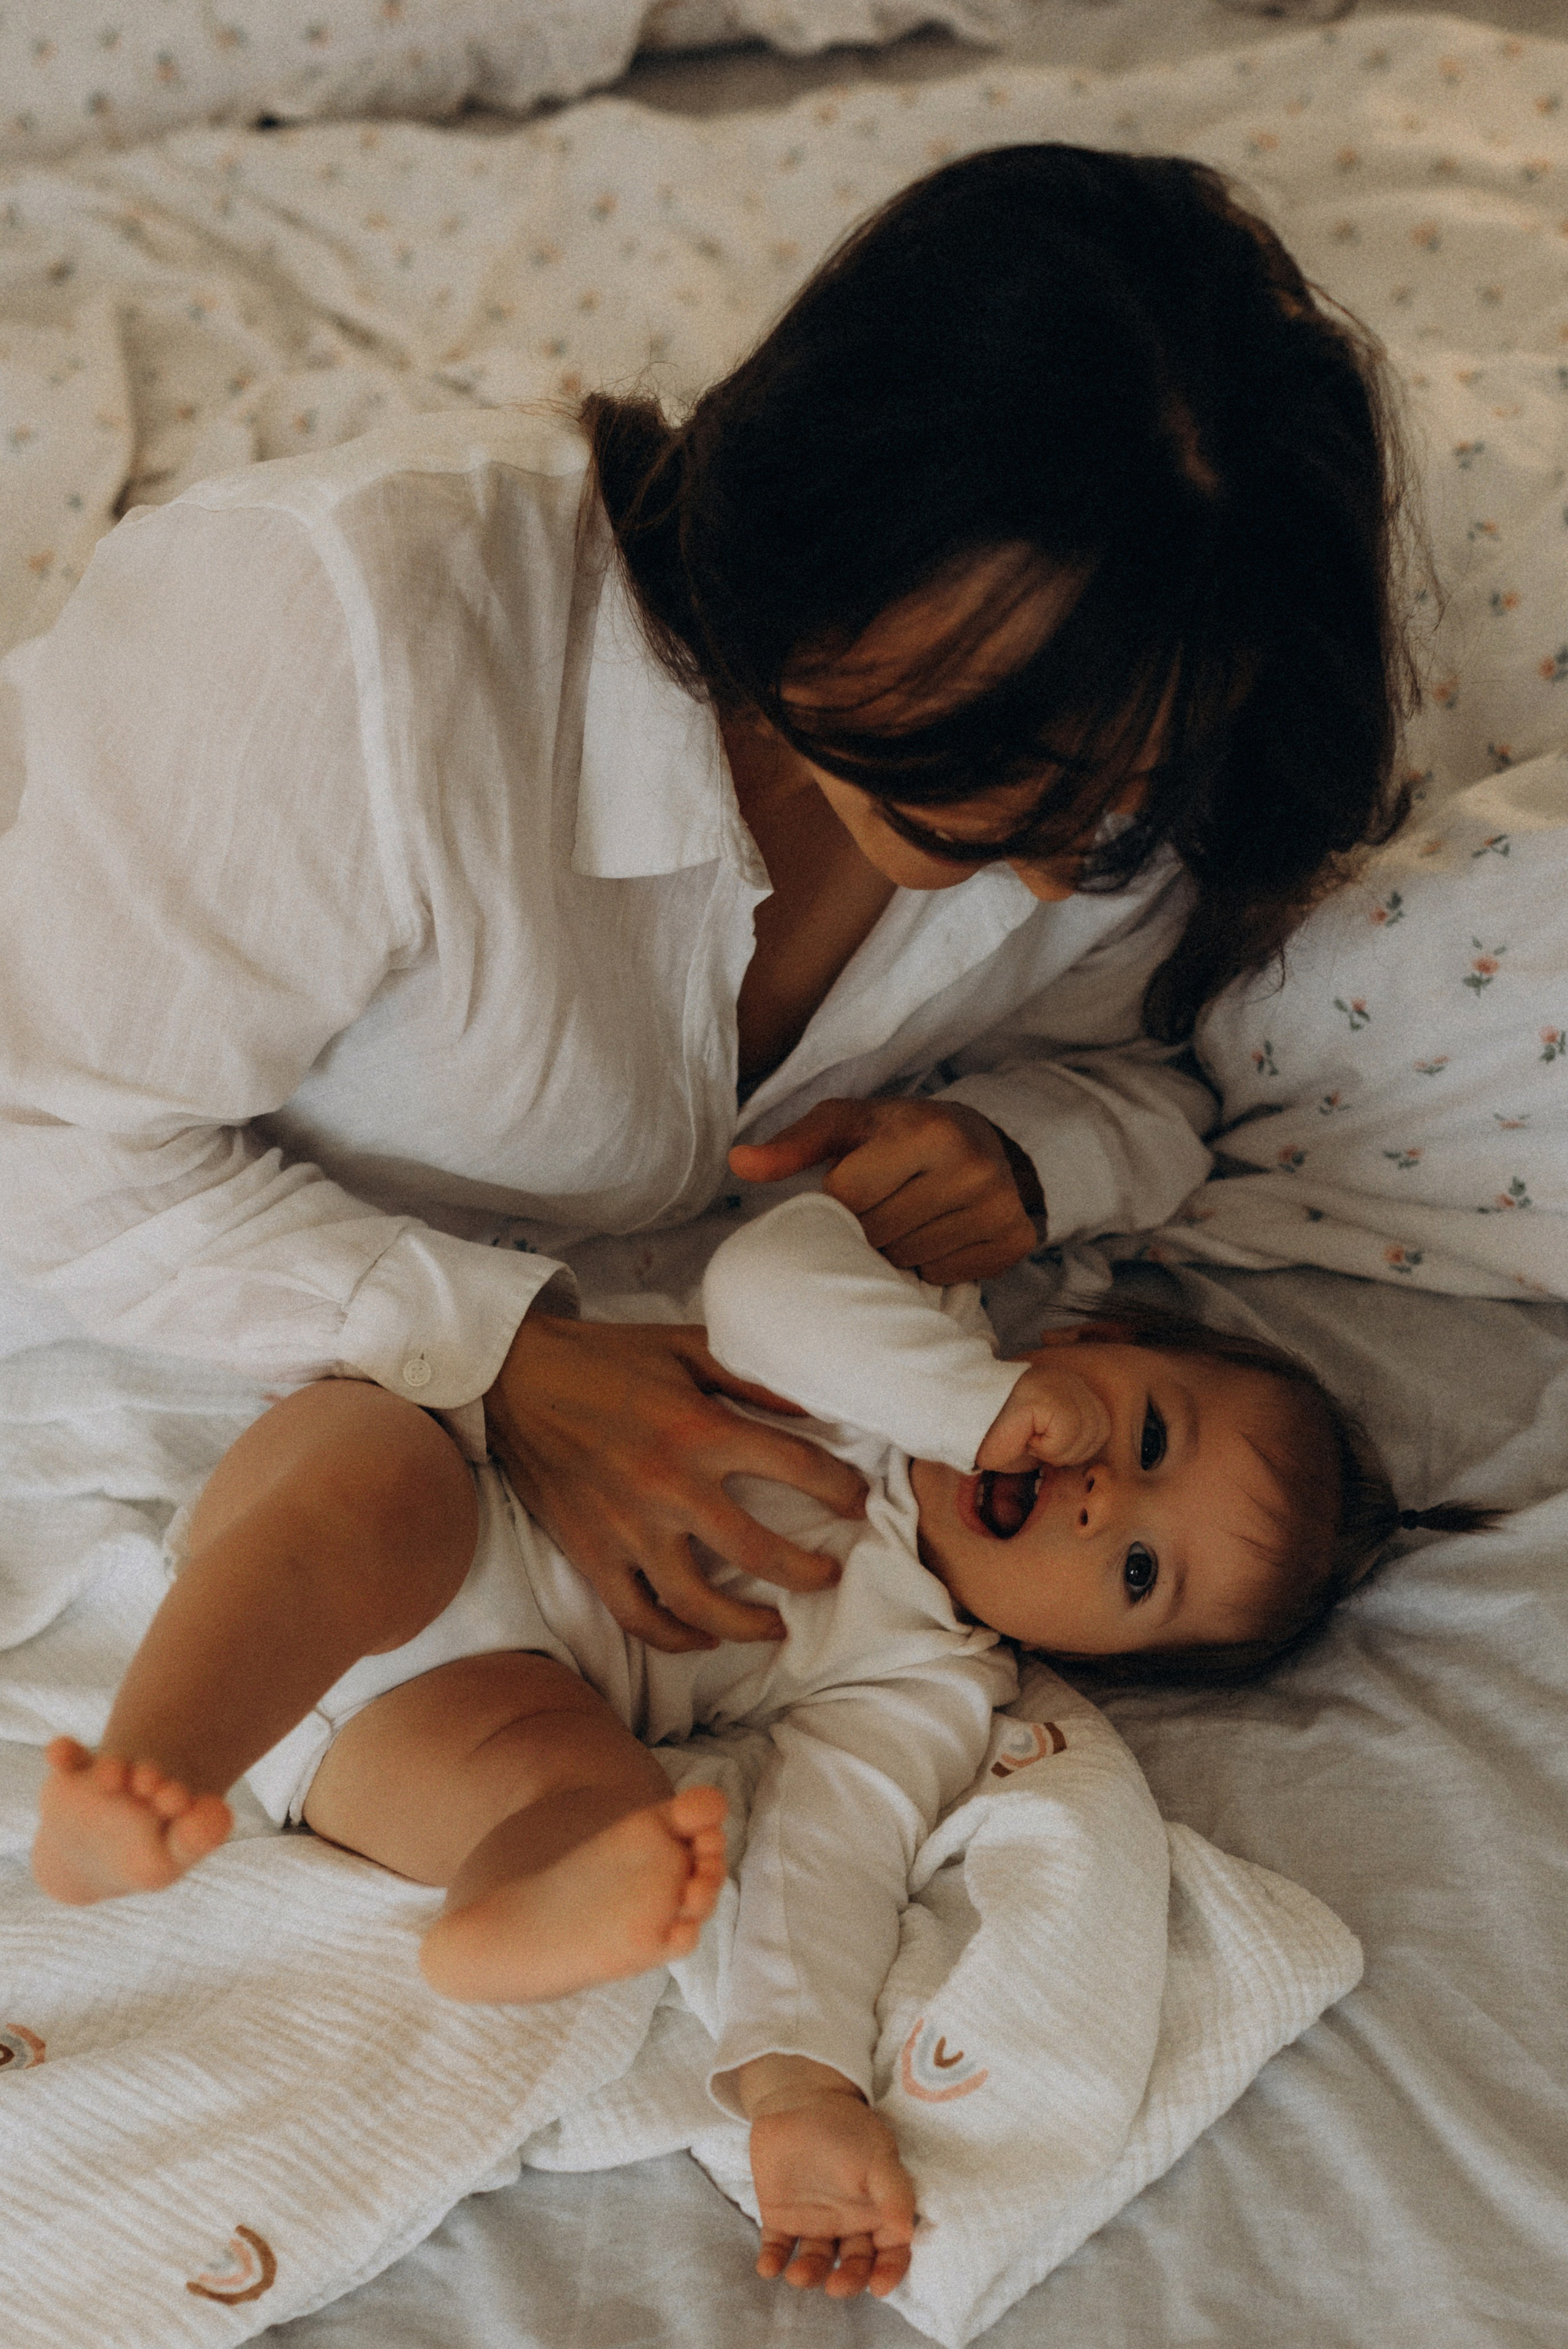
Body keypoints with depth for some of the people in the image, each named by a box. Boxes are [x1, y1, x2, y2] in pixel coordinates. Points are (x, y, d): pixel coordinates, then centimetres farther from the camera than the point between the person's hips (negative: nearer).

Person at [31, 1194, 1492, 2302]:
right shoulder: (917, 1342, 5)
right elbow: (766, 1277, -14)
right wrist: (997, 1397, -19)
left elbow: (837, 1842, -13)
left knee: (608, 1789, -31)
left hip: (444, 1701, 0)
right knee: (367, 1491, -34)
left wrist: (806, 2090, -30)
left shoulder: (929, 1688, 2)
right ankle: (151, 1767, -48)